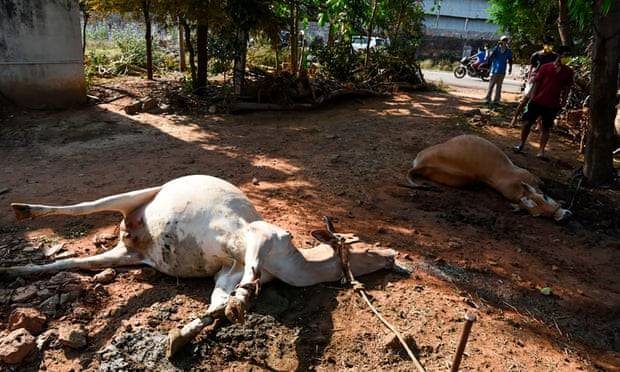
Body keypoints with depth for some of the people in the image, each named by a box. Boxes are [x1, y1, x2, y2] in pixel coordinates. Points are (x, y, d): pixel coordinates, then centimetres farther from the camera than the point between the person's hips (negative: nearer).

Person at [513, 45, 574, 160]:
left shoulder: (569, 72, 3)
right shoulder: (545, 67, -3)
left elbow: (566, 89, 8)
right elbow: (536, 84, 0)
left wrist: (562, 102, 1)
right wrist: (532, 98, -4)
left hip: (552, 105, 1)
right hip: (537, 101, -1)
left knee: (546, 128, 5)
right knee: (527, 122, 1)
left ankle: (541, 152, 8)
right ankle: (521, 144, 20)